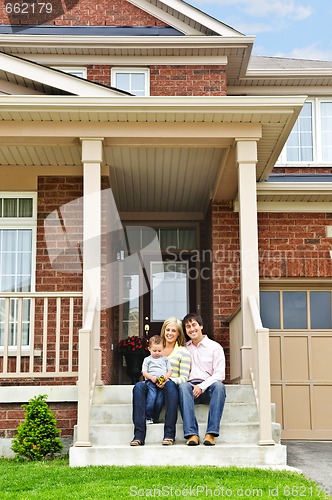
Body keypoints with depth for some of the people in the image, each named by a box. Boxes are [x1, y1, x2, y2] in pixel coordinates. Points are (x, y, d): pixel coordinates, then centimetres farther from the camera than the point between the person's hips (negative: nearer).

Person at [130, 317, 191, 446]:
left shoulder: (183, 352, 13)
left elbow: (184, 378, 3)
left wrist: (169, 380, -17)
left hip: (173, 388, -3)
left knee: (170, 384, -39)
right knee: (139, 386, -30)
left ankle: (169, 434, -38)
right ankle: (139, 434, -37)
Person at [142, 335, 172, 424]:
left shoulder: (165, 359, 22)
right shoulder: (147, 360, 15)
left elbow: (170, 371, 18)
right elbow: (144, 372, 7)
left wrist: (166, 376, -4)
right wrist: (152, 377, -11)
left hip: (162, 382, 2)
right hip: (151, 381, -2)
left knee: (159, 400, -15)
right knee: (152, 397, -24)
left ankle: (154, 417, -4)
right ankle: (148, 417, -16)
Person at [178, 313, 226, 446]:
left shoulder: (215, 347, 8)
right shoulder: (184, 348, 18)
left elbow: (219, 375, -2)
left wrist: (202, 386, -15)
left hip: (208, 387, -1)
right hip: (191, 386, 2)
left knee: (219, 386, -35)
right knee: (183, 386, -33)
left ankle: (211, 433, -40)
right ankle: (191, 433, -42)